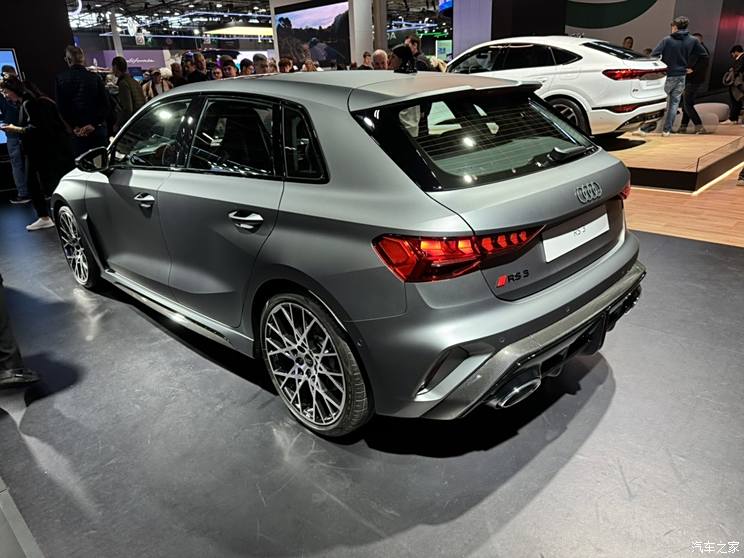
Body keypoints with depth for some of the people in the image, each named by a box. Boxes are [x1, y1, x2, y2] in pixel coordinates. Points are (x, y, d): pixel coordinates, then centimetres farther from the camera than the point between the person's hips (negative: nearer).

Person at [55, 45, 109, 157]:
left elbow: (62, 107, -2)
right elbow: (105, 104, -4)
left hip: (77, 131, 0)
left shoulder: (60, 80, 1)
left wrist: (75, 127, 0)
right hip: (98, 129, 0)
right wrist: (94, 124, -5)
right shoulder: (95, 77, 1)